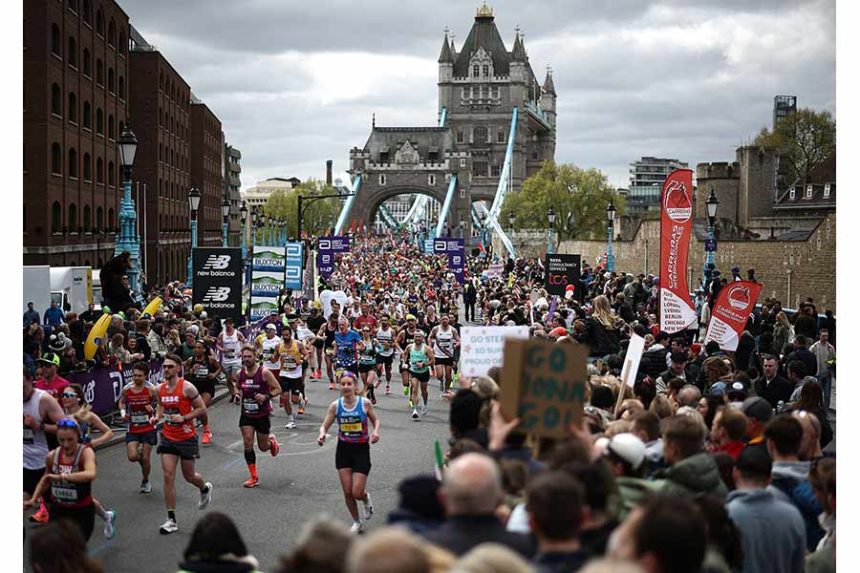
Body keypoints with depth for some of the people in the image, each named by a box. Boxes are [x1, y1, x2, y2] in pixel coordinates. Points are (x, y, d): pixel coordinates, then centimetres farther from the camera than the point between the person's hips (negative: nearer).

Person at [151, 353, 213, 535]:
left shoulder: (186, 388, -15)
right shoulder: (160, 389, 1)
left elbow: (202, 409, -10)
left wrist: (184, 418, -21)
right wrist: (157, 417, 1)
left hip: (187, 438, -4)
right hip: (168, 438, 4)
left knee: (189, 476, 11)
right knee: (168, 476, -5)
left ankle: (205, 488, 48)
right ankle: (171, 520, -1)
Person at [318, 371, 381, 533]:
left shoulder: (365, 403, -10)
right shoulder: (335, 405, -6)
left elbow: (376, 420, 4)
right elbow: (325, 425, 0)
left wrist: (375, 431, -16)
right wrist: (322, 434, -22)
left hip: (361, 450, -2)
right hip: (343, 449, 2)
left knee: (357, 492, -5)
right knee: (347, 492, 3)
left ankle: (366, 499, 33)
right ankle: (357, 522, 27)